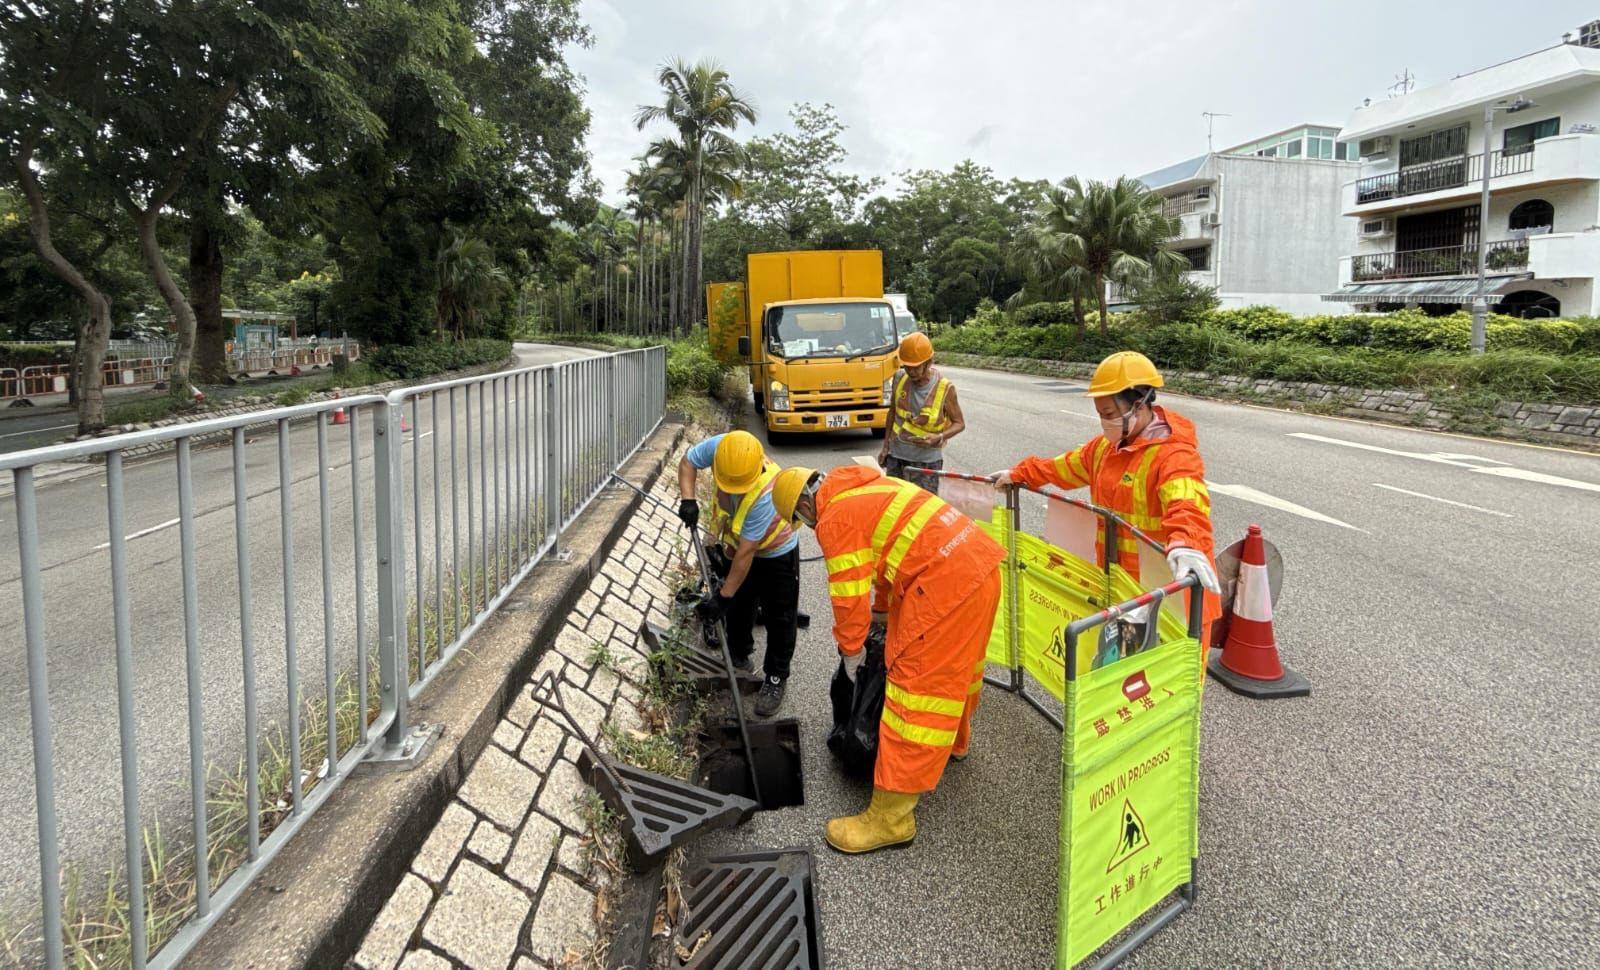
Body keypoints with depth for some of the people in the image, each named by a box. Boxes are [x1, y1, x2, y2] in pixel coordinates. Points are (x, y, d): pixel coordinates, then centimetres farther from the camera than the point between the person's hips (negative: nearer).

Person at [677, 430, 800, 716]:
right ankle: (739, 657, 45)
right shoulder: (720, 447, -30)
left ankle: (775, 678, 24)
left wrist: (723, 595, -26)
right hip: (739, 545, 6)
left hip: (777, 554, -6)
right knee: (737, 608, 22)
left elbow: (746, 553, -35)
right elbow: (688, 461, -7)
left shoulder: (765, 495, -44)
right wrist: (687, 499, -23)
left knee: (779, 619, 6)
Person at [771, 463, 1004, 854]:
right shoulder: (863, 489, 22)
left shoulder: (835, 519, -7)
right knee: (957, 665, 30)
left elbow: (849, 596, -7)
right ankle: (955, 741, 55)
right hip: (981, 561, 10)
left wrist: (851, 649, 9)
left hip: (947, 582, -10)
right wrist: (883, 611, 40)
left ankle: (891, 817, -3)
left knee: (917, 685, -7)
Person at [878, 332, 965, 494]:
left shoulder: (945, 388, -14)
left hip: (926, 460, -4)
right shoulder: (900, 378, -1)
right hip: (896, 455, 4)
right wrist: (886, 445, 12)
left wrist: (939, 438, -23)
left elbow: (959, 423, -4)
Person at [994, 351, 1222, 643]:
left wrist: (1185, 547, -59)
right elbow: (1063, 467, 25)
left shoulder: (1175, 455, -22)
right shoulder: (1107, 446, 8)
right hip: (1119, 580, 8)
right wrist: (1018, 473, 30)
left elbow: (1187, 506, -40)